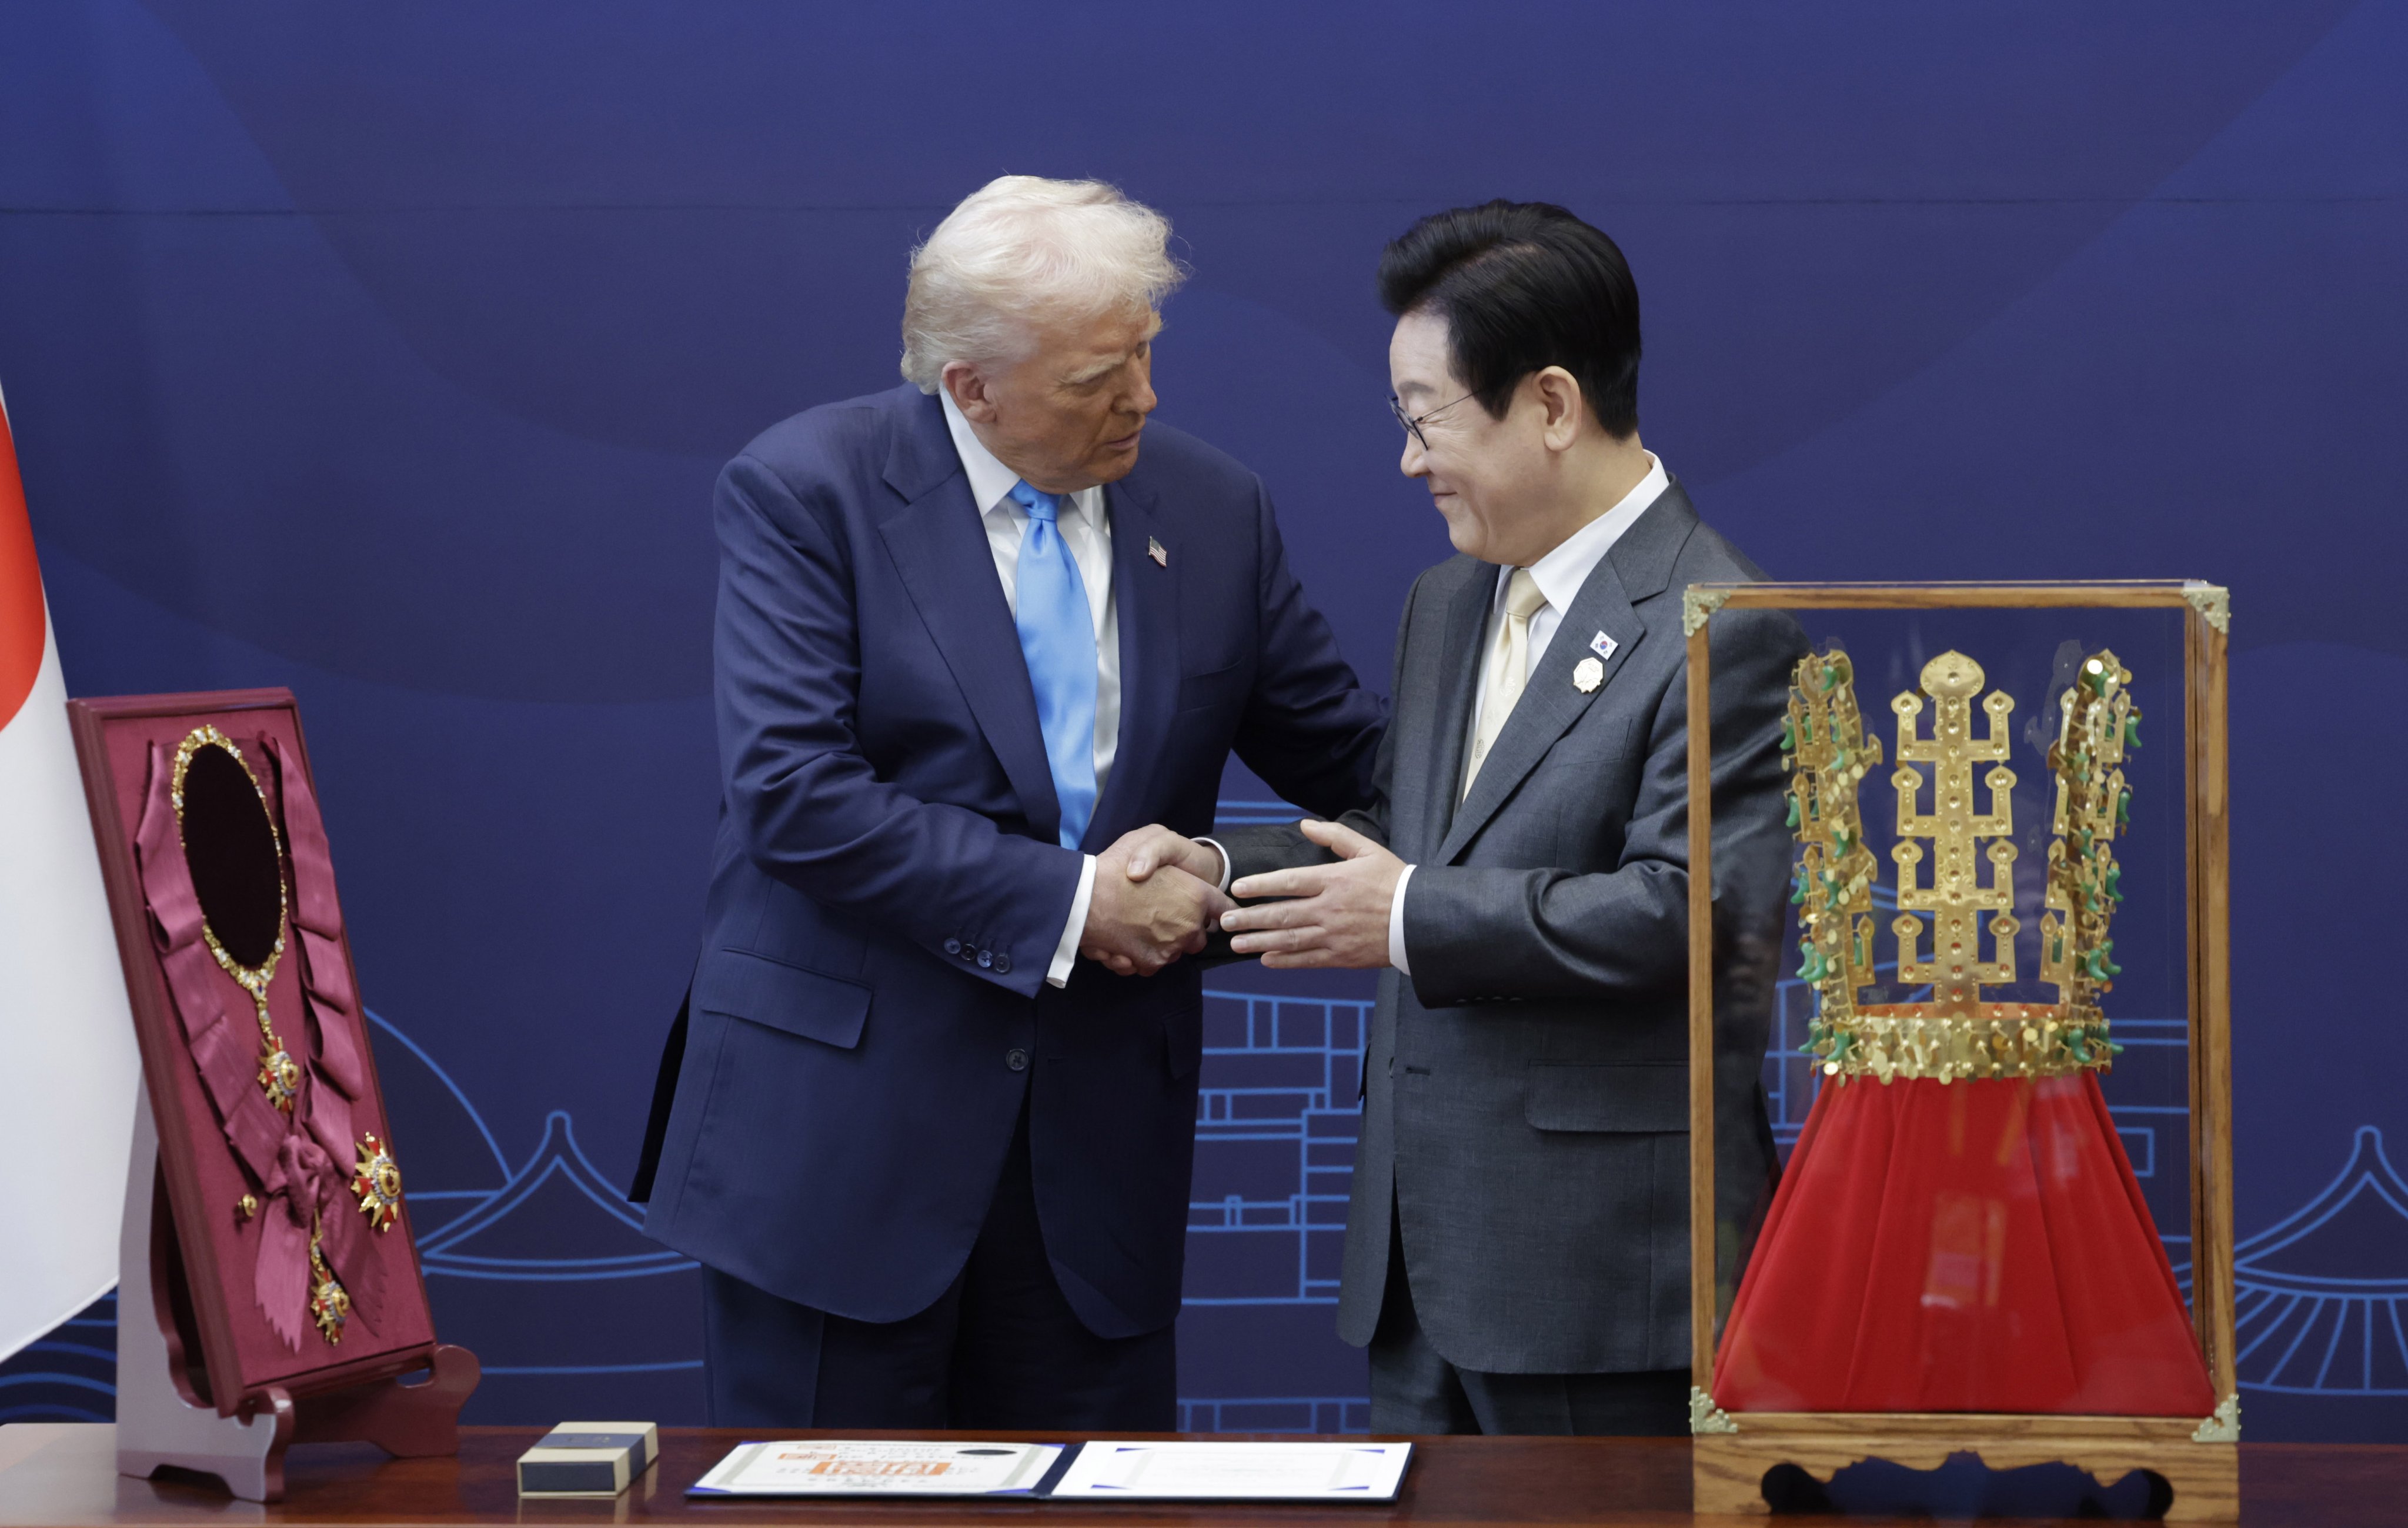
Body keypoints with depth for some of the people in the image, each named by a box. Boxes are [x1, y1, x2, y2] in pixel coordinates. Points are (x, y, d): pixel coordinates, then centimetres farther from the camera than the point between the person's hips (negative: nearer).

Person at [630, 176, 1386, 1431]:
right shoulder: (804, 491, -7)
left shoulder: (1210, 510, 8)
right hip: (842, 1116, -4)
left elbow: (1351, 753, 15)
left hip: (1098, 1134, 4)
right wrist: (1064, 902, -16)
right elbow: (792, 793, -16)